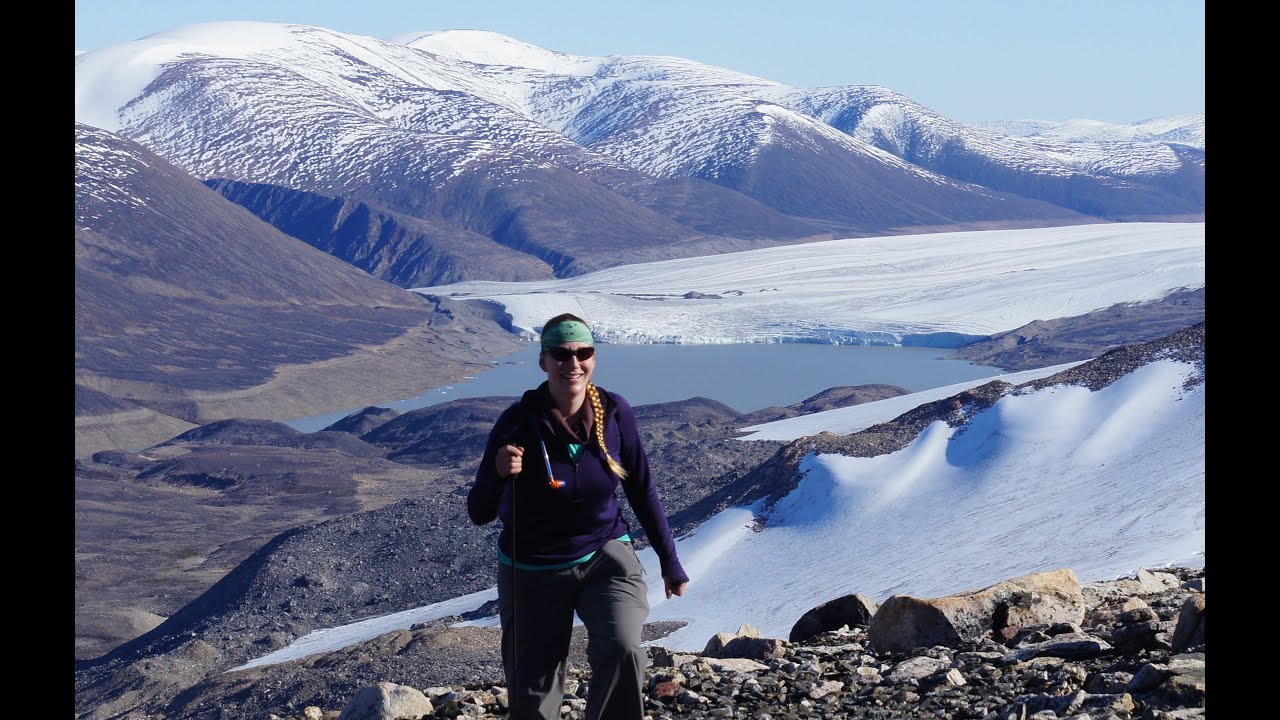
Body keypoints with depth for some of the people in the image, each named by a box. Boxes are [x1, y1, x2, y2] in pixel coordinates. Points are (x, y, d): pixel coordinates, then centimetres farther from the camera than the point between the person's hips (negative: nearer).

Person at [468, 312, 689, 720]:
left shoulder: (614, 412, -11)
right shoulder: (518, 422, -17)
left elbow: (642, 491, 3)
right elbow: (479, 514, -13)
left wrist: (670, 563, 7)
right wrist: (499, 473, -34)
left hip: (605, 556, 1)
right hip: (534, 571, -1)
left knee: (623, 650, -27)